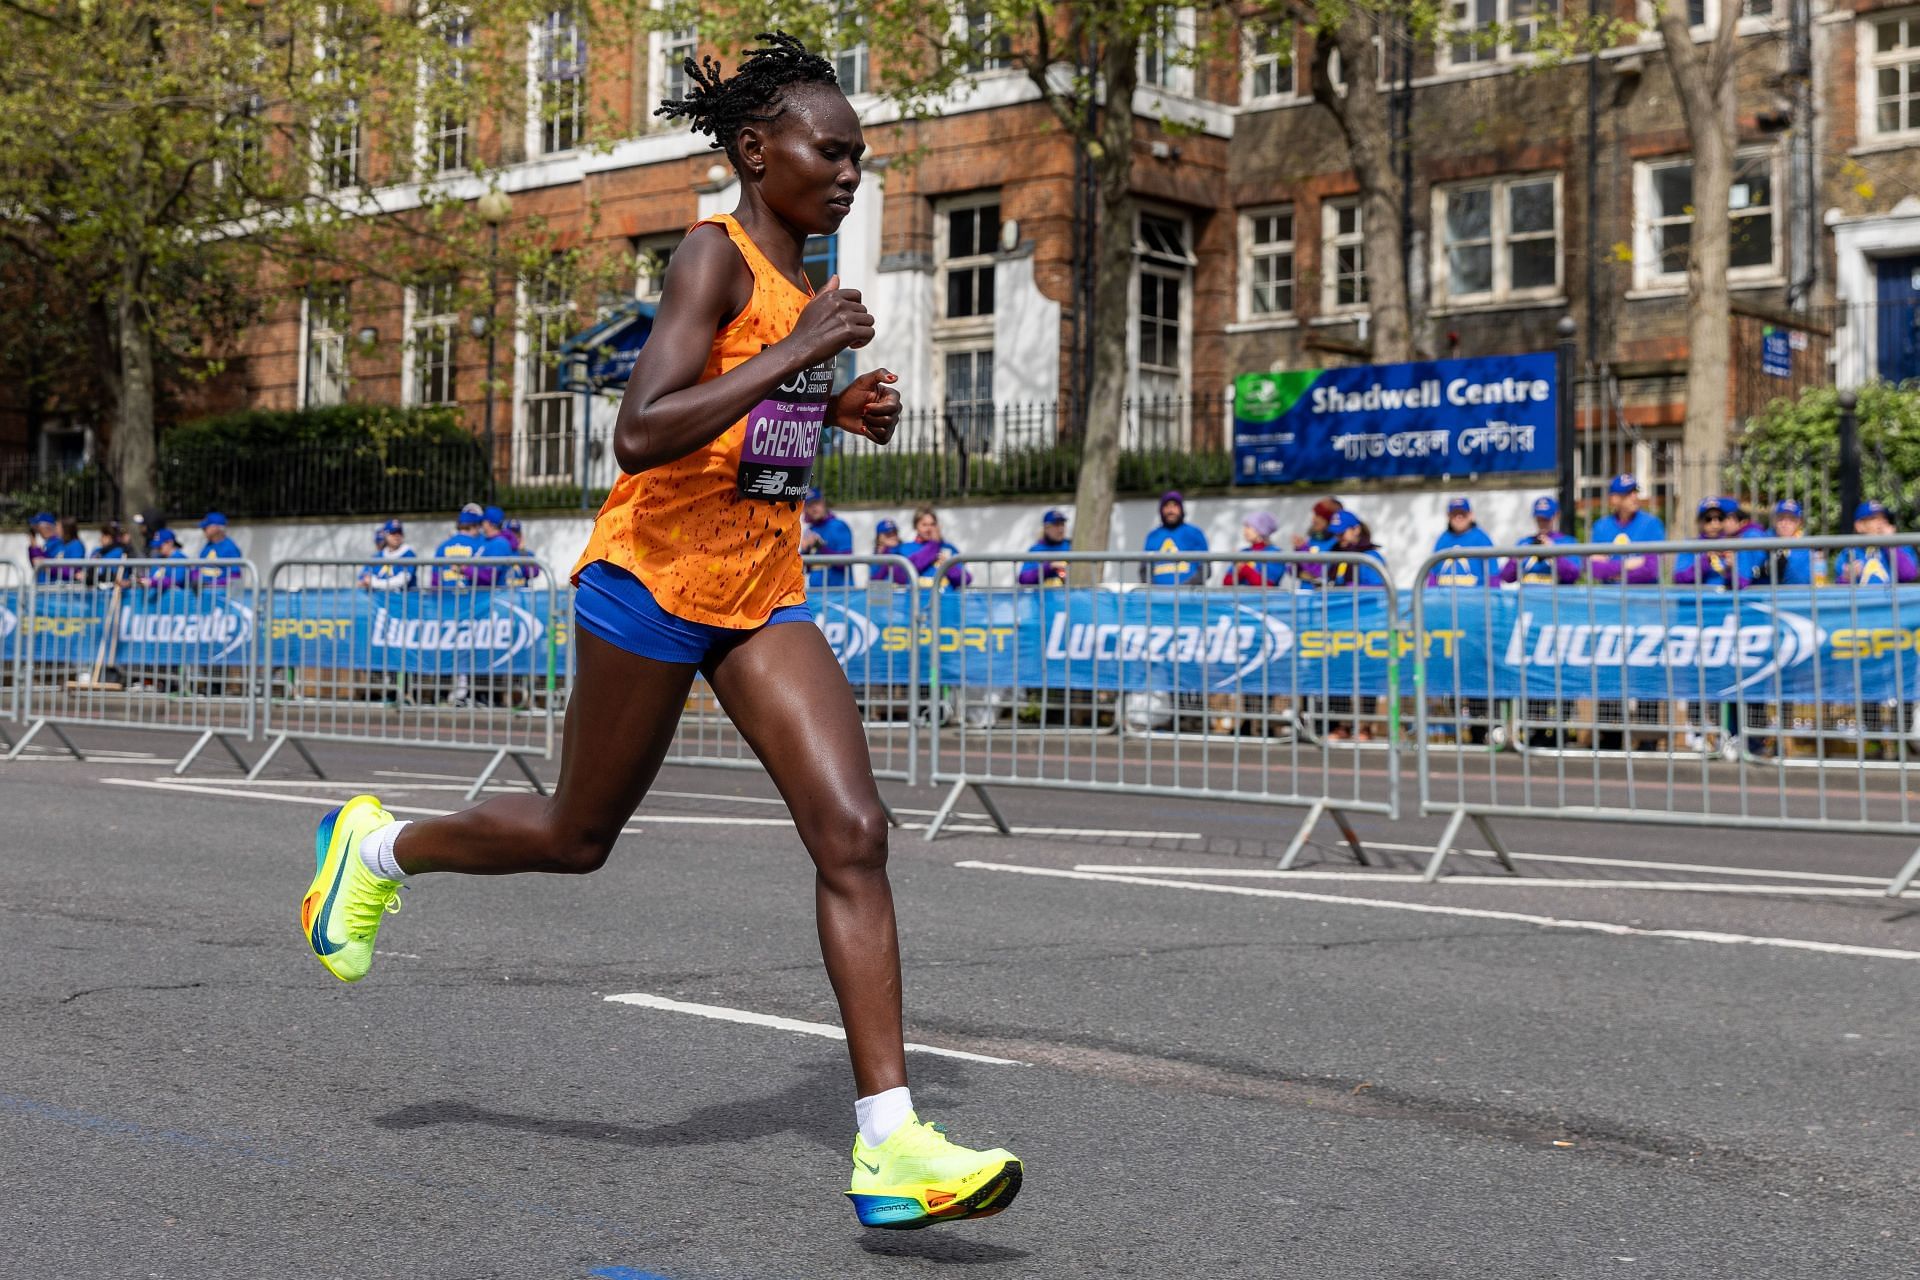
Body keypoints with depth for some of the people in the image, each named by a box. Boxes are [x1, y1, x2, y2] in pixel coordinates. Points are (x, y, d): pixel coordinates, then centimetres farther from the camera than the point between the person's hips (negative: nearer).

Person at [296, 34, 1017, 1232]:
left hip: (766, 591, 7)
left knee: (854, 832, -9)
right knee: (579, 835, 10)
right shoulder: (716, 255, -15)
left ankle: (888, 1144, -9)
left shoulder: (801, 279, 10)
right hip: (654, 575, -7)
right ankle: (378, 846, 41)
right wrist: (799, 350, -27)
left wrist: (842, 409, 9)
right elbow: (639, 436, -28)